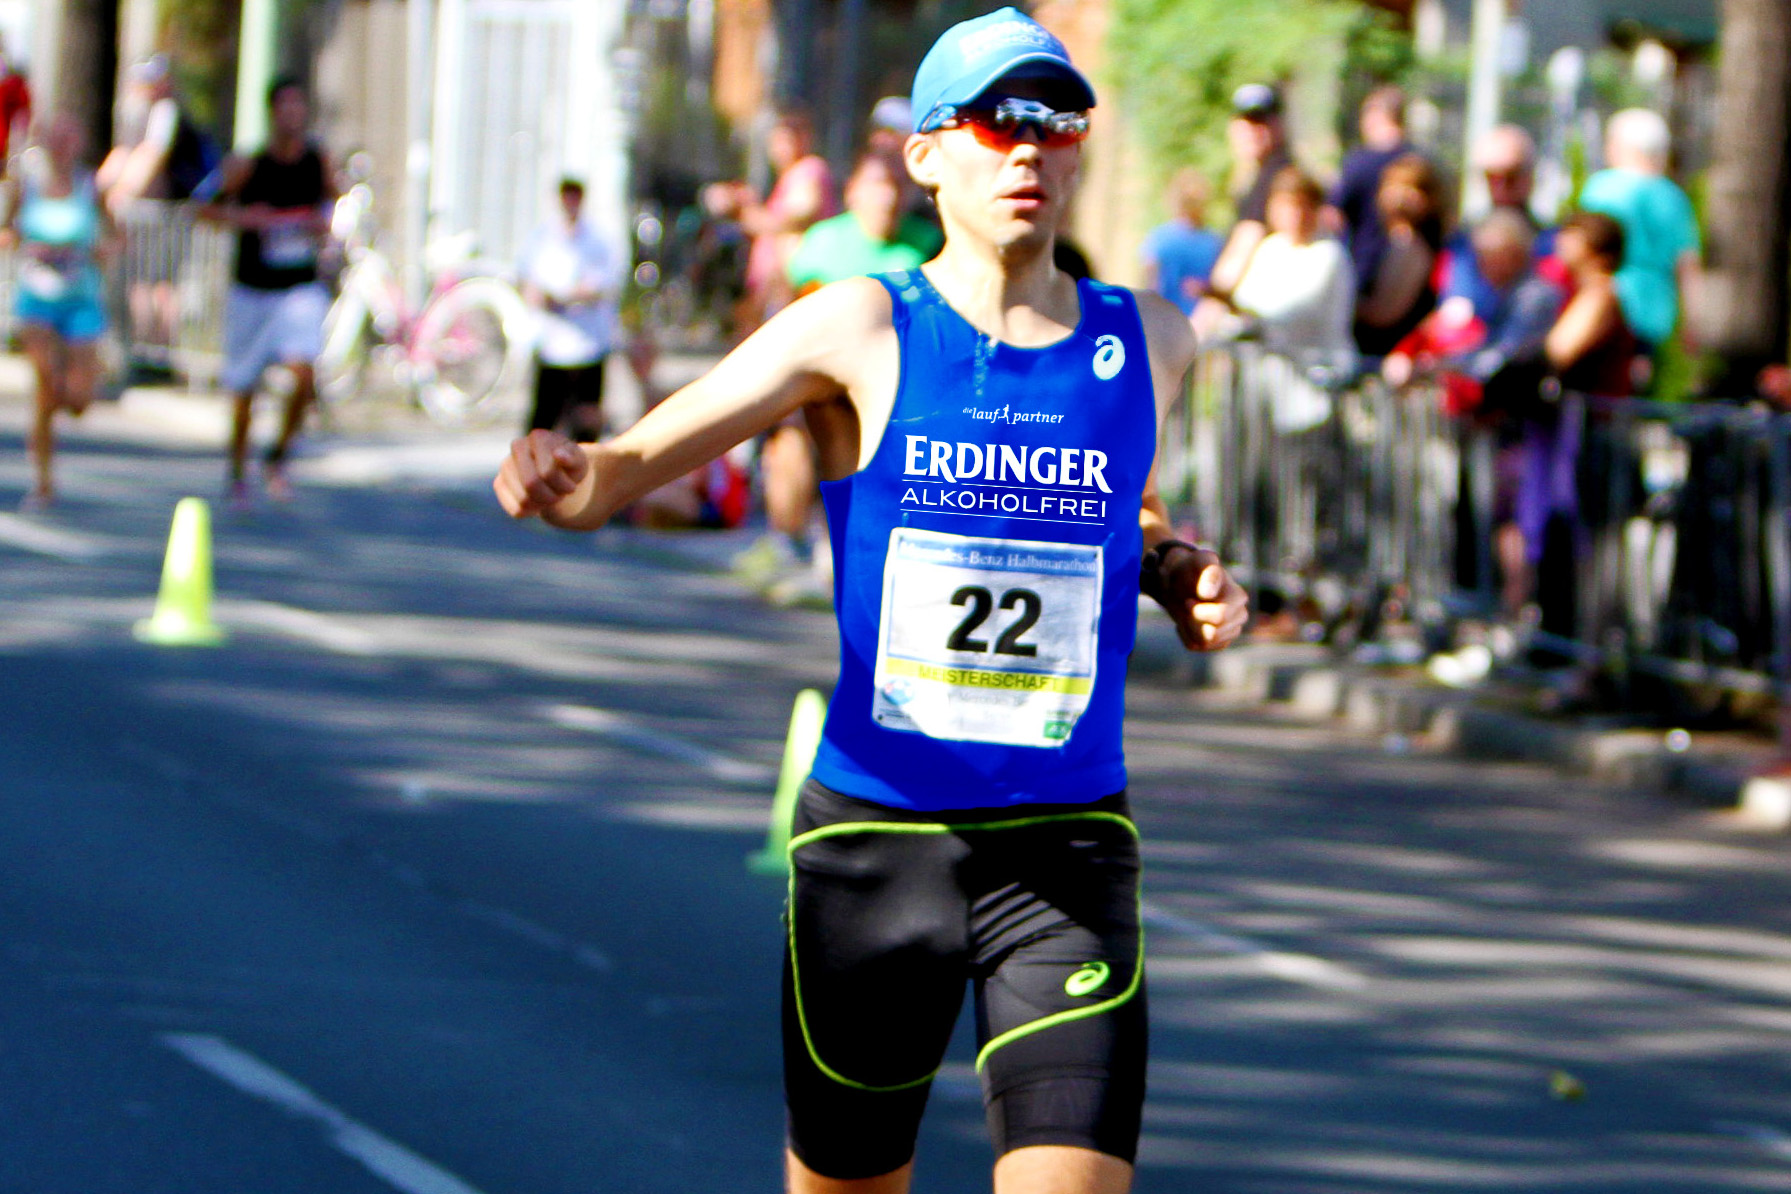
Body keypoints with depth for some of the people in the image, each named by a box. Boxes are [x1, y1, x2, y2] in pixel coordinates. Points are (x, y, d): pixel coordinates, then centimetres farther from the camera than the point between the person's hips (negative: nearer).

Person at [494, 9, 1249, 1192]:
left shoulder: (1150, 342, 4)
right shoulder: (860, 330, -6)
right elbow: (631, 463, -12)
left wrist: (1184, 573, 3)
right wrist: (564, 474, -35)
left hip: (1067, 850, 1)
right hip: (872, 835, -1)